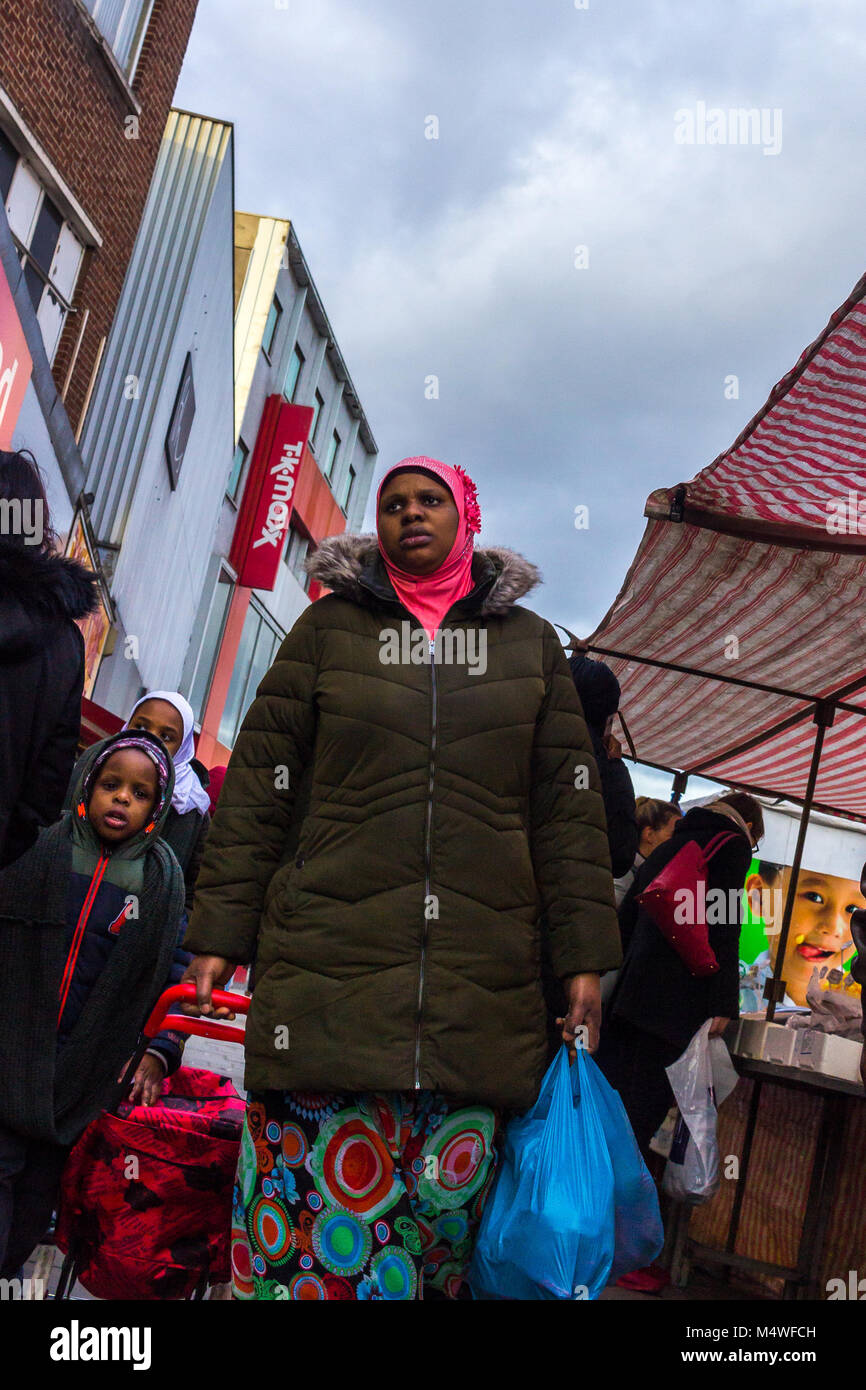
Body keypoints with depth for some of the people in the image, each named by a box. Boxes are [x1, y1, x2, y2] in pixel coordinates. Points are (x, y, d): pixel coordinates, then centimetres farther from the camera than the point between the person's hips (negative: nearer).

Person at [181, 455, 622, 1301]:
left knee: (450, 1190, 4)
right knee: (322, 1182, -2)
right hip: (331, 960, -1)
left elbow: (569, 808, 11)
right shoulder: (330, 628, 10)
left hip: (482, 974, 1)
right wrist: (218, 933, 2)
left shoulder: (530, 643, 14)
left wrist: (583, 959, 5)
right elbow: (256, 787, 7)